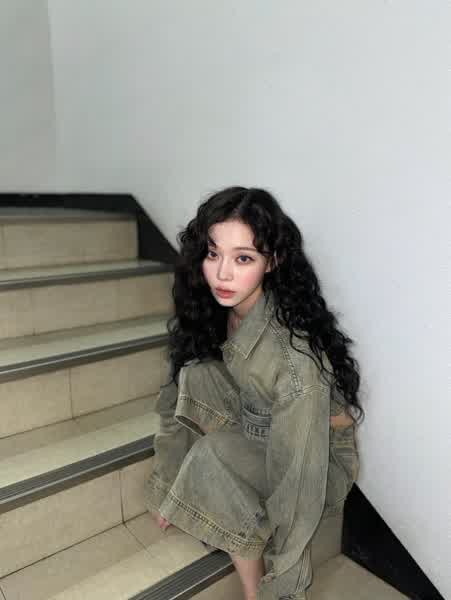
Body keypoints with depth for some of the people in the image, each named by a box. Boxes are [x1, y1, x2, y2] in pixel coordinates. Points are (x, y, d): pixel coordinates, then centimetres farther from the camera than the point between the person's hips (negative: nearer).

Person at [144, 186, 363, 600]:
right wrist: (165, 485, -4)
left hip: (322, 461, -5)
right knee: (196, 375, -20)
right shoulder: (209, 313, -15)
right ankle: (181, 501, 0)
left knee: (216, 457, -31)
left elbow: (297, 478, -31)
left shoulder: (295, 356, -36)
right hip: (257, 432, 5)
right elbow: (180, 395, -6)